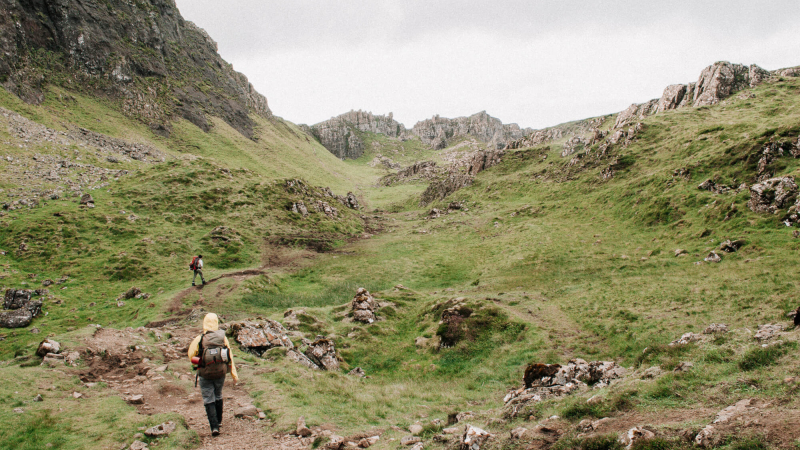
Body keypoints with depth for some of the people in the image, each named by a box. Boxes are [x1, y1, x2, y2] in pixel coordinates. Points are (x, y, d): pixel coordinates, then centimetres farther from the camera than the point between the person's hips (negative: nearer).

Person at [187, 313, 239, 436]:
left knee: (208, 400, 5)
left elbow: (191, 355, -2)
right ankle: (218, 420, 39)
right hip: (220, 373, 3)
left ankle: (214, 426, -5)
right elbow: (230, 356, -4)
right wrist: (234, 374, 2)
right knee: (218, 396, 24)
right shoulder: (223, 337, -7)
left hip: (205, 375, -3)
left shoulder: (199, 339, -13)